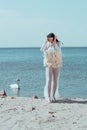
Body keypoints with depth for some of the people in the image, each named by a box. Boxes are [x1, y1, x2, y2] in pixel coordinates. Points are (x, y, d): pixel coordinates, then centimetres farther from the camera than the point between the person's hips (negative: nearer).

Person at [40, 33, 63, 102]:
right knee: (49, 80, -11)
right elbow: (42, 50, -16)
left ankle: (53, 96, 14)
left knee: (55, 81, 5)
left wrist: (54, 42, -17)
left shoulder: (58, 43, -2)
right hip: (49, 64, 0)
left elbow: (57, 50, -21)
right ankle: (48, 97, -13)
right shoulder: (47, 44, 1)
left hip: (57, 64, 0)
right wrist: (46, 42, -13)